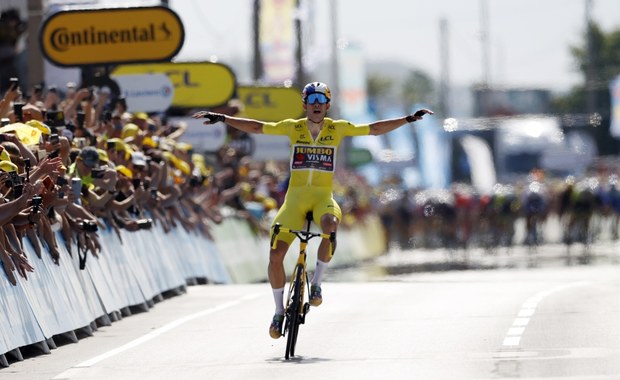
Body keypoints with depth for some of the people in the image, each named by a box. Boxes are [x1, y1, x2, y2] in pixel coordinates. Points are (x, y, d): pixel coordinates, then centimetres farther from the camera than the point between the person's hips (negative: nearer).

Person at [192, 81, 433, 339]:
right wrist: (222, 119, 4)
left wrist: (409, 119, 1)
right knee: (275, 255, -10)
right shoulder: (293, 127, 4)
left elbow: (375, 129, 6)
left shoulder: (338, 128, 3)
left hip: (323, 197, -1)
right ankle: (279, 310, 10)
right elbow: (256, 127, 9)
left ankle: (316, 282, -16)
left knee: (331, 226, -37)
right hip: (295, 197, 1)